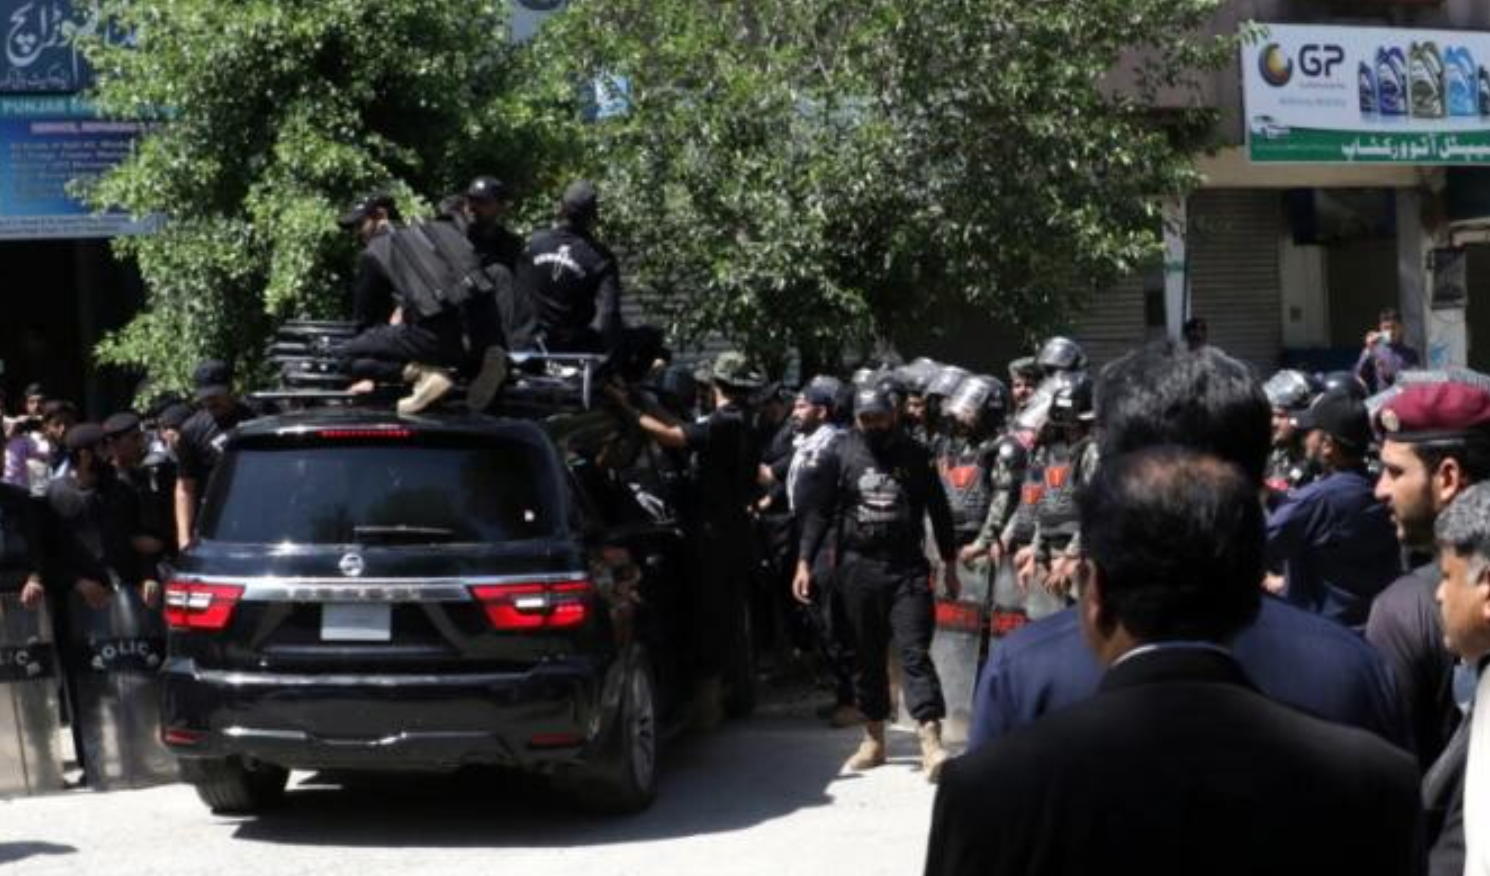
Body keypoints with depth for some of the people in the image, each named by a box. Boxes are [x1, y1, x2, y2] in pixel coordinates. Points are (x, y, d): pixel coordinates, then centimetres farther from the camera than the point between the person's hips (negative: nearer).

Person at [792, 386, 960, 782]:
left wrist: (950, 565, 12)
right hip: (858, 568, 1)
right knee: (867, 656, 11)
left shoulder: (914, 455, 5)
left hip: (907, 569, -1)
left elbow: (938, 510, 11)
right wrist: (804, 563, -5)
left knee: (915, 652, -9)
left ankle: (931, 742, -15)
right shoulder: (840, 456, 3)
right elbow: (818, 511, 4)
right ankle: (874, 740, 22)